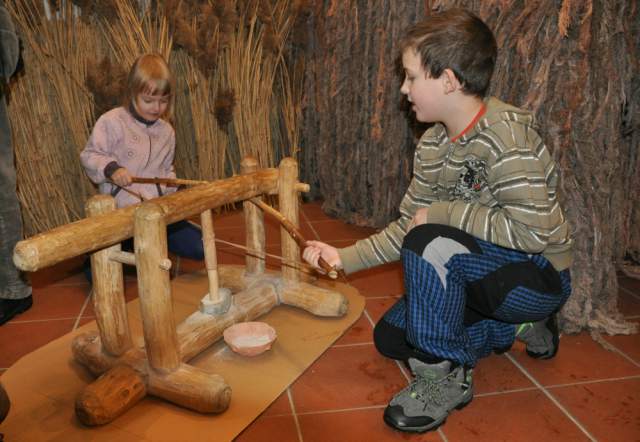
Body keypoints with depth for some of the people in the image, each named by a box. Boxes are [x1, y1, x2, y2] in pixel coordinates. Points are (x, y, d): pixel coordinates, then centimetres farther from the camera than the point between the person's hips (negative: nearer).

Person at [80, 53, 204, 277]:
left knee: (198, 248, 0)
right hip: (119, 211, -5)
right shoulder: (112, 122, -9)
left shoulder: (166, 131, 9)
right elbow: (89, 155, -8)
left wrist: (168, 188, 1)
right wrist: (111, 168, -26)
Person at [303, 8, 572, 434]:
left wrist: (442, 214, -24)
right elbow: (407, 228, 3)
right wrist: (345, 257, -6)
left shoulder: (506, 133, -25)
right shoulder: (432, 146, -1)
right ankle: (517, 327, 16)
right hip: (483, 277, 9)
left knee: (431, 242, -33)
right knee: (390, 336, 9)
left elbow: (534, 230, -32)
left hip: (539, 278, -8)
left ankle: (447, 374, -12)